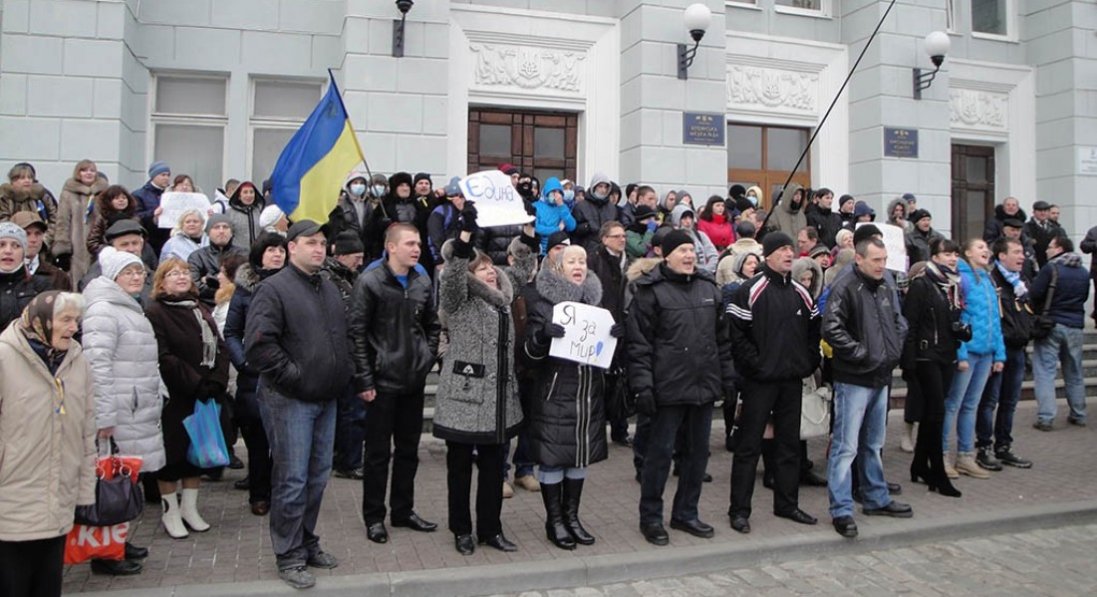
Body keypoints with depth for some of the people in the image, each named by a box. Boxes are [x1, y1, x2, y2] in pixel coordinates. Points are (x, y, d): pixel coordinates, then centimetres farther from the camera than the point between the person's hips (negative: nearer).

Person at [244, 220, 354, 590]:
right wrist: (293, 376, -17)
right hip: (290, 401, -8)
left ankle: (307, 542, 29)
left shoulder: (329, 290, 14)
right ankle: (289, 556, 11)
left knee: (318, 476, 15)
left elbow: (344, 335, 25)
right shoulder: (274, 289, -11)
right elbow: (258, 344, -20)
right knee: (292, 480, -1)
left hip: (326, 399, 8)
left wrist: (344, 372, 13)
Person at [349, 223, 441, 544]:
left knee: (409, 449, 14)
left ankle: (403, 510, 28)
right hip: (383, 380, -5)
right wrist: (364, 379, -14)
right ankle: (374, 517, 18)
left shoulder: (423, 281, 6)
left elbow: (432, 325, 17)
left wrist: (428, 358, 4)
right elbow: (357, 332, -11)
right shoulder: (370, 281, -10)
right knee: (378, 452, 5)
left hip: (414, 380, 5)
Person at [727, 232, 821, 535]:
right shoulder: (751, 290, -9)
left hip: (792, 379, 6)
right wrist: (755, 364, -16)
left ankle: (787, 503, 25)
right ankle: (739, 510, 6)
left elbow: (814, 330, 19)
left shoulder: (800, 292, 11)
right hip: (760, 380, -6)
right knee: (749, 445, -1)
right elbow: (736, 332, -14)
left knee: (790, 443, 13)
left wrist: (809, 363, 8)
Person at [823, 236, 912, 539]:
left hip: (881, 377, 8)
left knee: (873, 445, 20)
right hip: (854, 379, -8)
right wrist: (861, 353, -18)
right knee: (846, 446, -4)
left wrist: (895, 349, 10)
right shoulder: (845, 287, -14)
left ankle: (877, 499, 33)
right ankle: (841, 510, 2)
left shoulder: (886, 288, 10)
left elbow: (899, 321, 25)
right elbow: (831, 329, -22)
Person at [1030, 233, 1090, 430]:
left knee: (1045, 371, -3)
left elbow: (1034, 294, -15)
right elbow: (1085, 297, 18)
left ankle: (1045, 418, -9)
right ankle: (1079, 415, 24)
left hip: (1052, 324, -6)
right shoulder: (1083, 272, 8)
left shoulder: (1051, 269, -12)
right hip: (1076, 326, 6)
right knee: (1074, 372, 17)